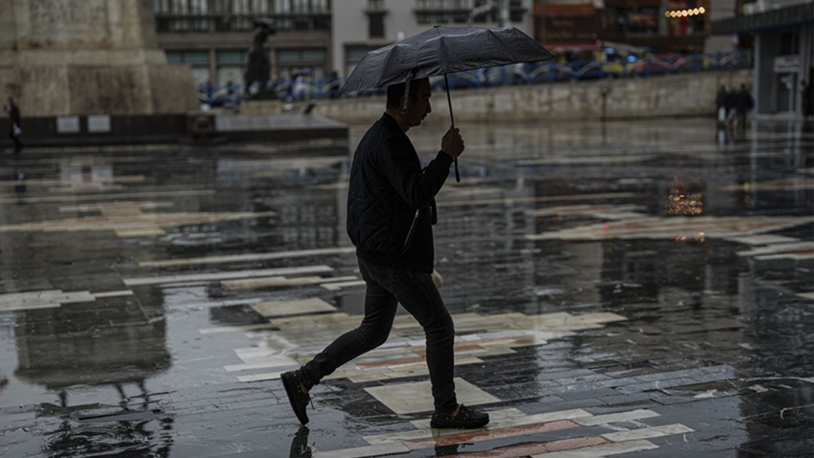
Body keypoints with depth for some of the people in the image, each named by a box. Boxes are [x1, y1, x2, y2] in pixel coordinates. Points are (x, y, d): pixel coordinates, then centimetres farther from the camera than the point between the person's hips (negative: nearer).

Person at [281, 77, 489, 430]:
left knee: (373, 331, 18)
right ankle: (446, 410, 13)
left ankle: (302, 379, 18)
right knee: (439, 326, 1)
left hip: (374, 253, 11)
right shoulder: (389, 142, -19)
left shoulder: (377, 136, 16)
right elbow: (418, 194, -29)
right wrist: (446, 155, -20)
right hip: (394, 258, -11)